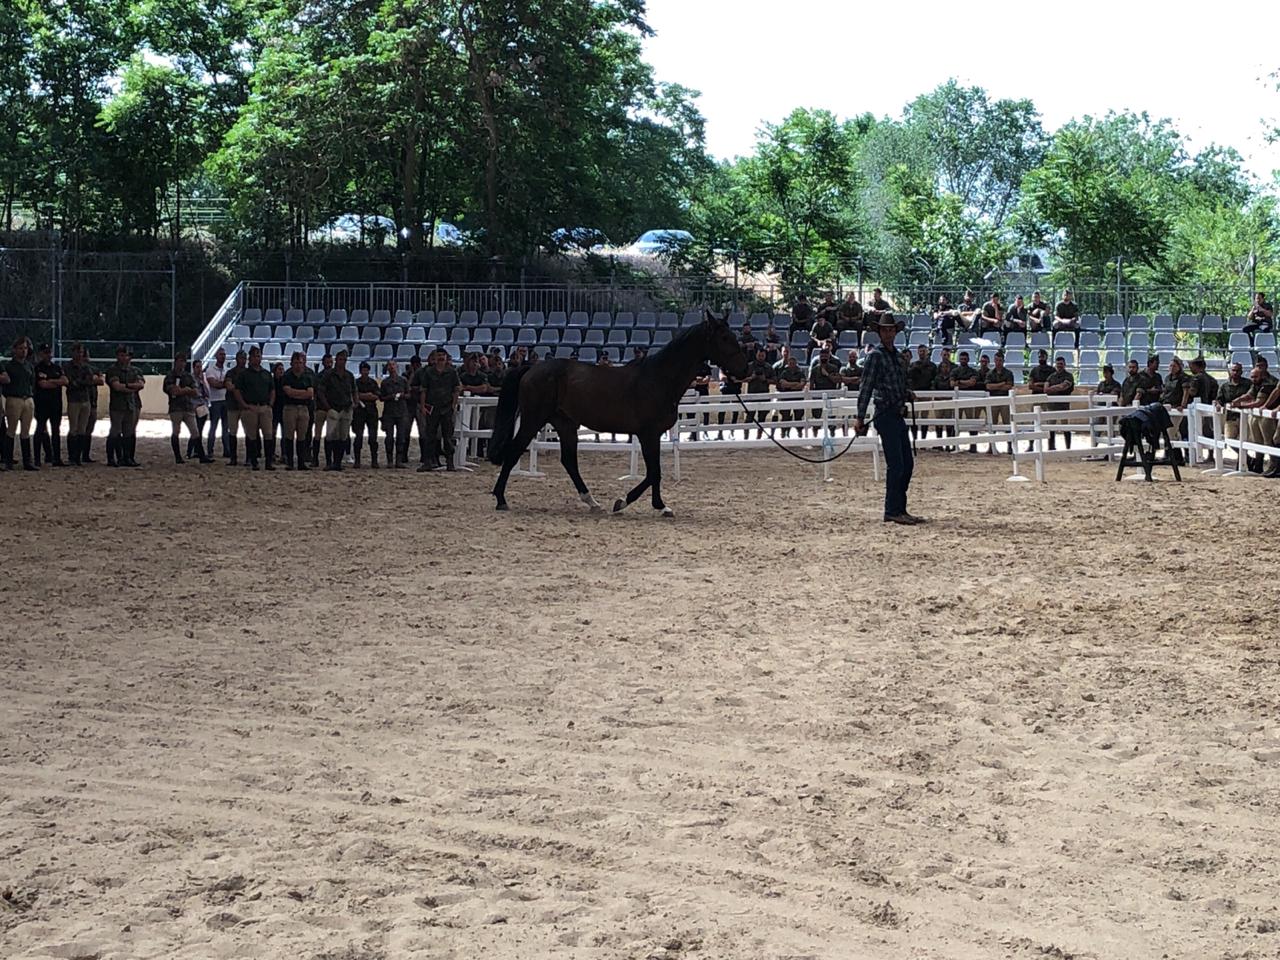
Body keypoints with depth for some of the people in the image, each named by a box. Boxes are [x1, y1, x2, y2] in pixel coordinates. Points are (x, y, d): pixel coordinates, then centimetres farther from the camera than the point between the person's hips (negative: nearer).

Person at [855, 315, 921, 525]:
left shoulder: (895, 354, 16)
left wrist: (907, 394, 9)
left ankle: (900, 509, 17)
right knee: (895, 464, -9)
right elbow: (866, 387, -15)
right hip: (886, 415, -9)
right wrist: (860, 417, -20)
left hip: (898, 415, 9)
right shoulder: (876, 355, -9)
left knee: (907, 464, 11)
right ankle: (892, 511, -4)